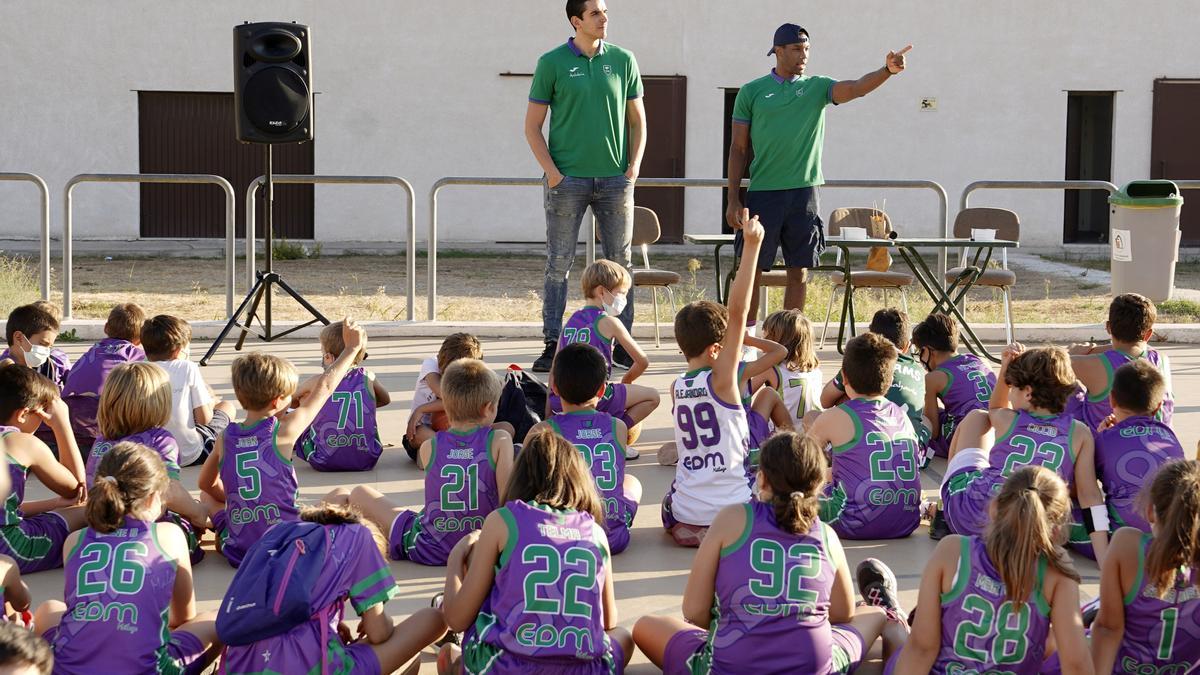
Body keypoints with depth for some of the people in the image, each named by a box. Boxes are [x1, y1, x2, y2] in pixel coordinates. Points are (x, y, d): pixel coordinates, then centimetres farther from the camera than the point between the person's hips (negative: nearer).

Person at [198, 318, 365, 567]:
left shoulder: (226, 438, 1)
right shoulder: (284, 432, -10)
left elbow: (206, 484, 17)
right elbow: (325, 387, 2)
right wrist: (352, 347, 13)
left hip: (238, 552, 3)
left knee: (207, 496, 29)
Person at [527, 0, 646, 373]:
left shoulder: (623, 60, 6)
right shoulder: (552, 62, -1)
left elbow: (637, 120, 12)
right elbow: (532, 125, 0)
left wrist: (634, 166, 0)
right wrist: (552, 172, -9)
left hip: (616, 179, 3)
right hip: (567, 179, -2)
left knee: (619, 262, 6)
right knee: (559, 264, 0)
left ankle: (622, 345, 14)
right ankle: (552, 346, 6)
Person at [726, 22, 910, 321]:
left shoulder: (817, 87, 7)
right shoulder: (751, 92, 4)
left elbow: (857, 87, -11)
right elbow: (738, 148, 5)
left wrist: (887, 70, -31)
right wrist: (733, 201, 0)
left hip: (804, 192, 2)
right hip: (762, 193, -1)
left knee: (799, 272, 5)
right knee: (752, 270, 1)